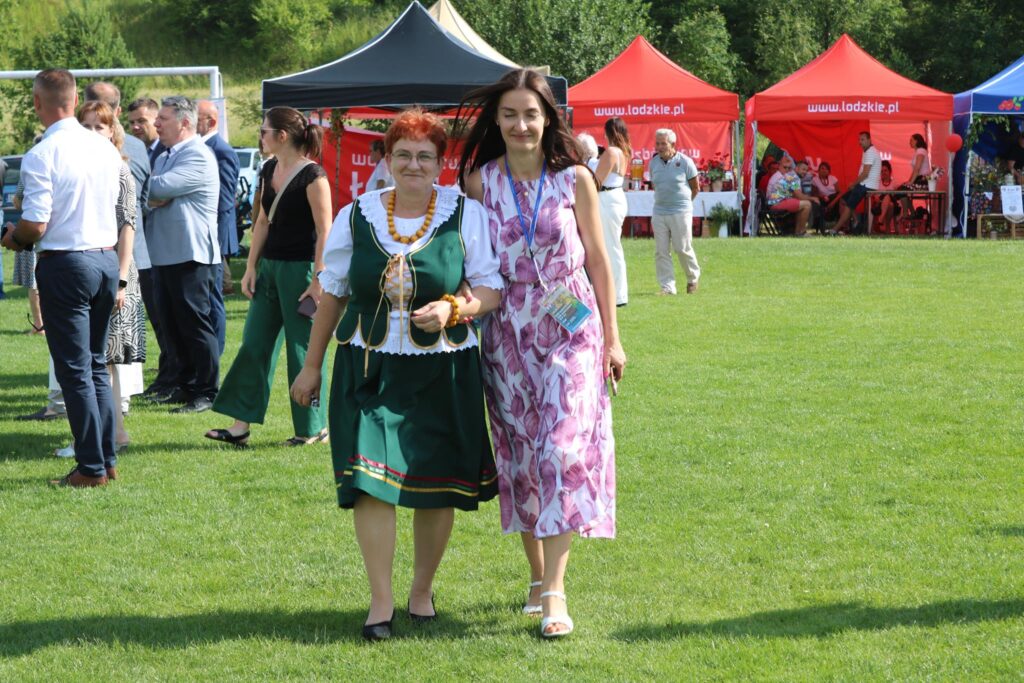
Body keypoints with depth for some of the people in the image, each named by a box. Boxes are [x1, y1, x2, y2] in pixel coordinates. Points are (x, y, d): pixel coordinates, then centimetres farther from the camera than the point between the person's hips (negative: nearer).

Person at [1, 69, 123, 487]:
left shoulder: (41, 156, -15)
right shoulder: (106, 149, 5)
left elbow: (36, 225, -18)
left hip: (64, 264, -6)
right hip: (106, 259, 6)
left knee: (74, 370, 0)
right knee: (96, 365, 16)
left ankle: (91, 468, 2)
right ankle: (107, 459, 19)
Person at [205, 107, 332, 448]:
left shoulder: (312, 176, -14)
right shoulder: (269, 171, 9)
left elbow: (325, 232, -16)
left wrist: (318, 280, -19)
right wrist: (251, 267, 10)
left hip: (300, 268, -8)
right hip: (270, 267, 8)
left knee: (303, 349, 0)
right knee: (254, 345, 6)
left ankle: (314, 428, 10)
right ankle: (241, 425, 8)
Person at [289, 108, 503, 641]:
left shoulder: (466, 215, 0)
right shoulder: (355, 217, 3)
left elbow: (492, 289, 0)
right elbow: (332, 294, 11)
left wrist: (453, 309, -20)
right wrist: (312, 366, 13)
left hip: (441, 371, 0)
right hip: (369, 368, 0)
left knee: (437, 486, 5)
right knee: (370, 480, -10)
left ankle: (422, 590, 24)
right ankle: (380, 601, -2)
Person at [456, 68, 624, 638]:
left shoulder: (575, 179, -1)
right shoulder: (480, 181, 1)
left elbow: (598, 259, 3)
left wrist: (611, 337, 2)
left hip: (570, 330, -2)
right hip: (508, 333, 2)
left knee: (564, 449, -11)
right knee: (520, 454, 7)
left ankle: (555, 592, -13)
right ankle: (537, 573, 21)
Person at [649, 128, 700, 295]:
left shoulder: (685, 162, -7)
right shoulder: (654, 163, 6)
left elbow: (695, 187, 3)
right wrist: (663, 200, 14)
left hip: (680, 212, -4)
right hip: (659, 212, 4)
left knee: (682, 248, -1)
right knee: (661, 251, 0)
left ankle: (693, 278, 23)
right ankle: (667, 286, 6)